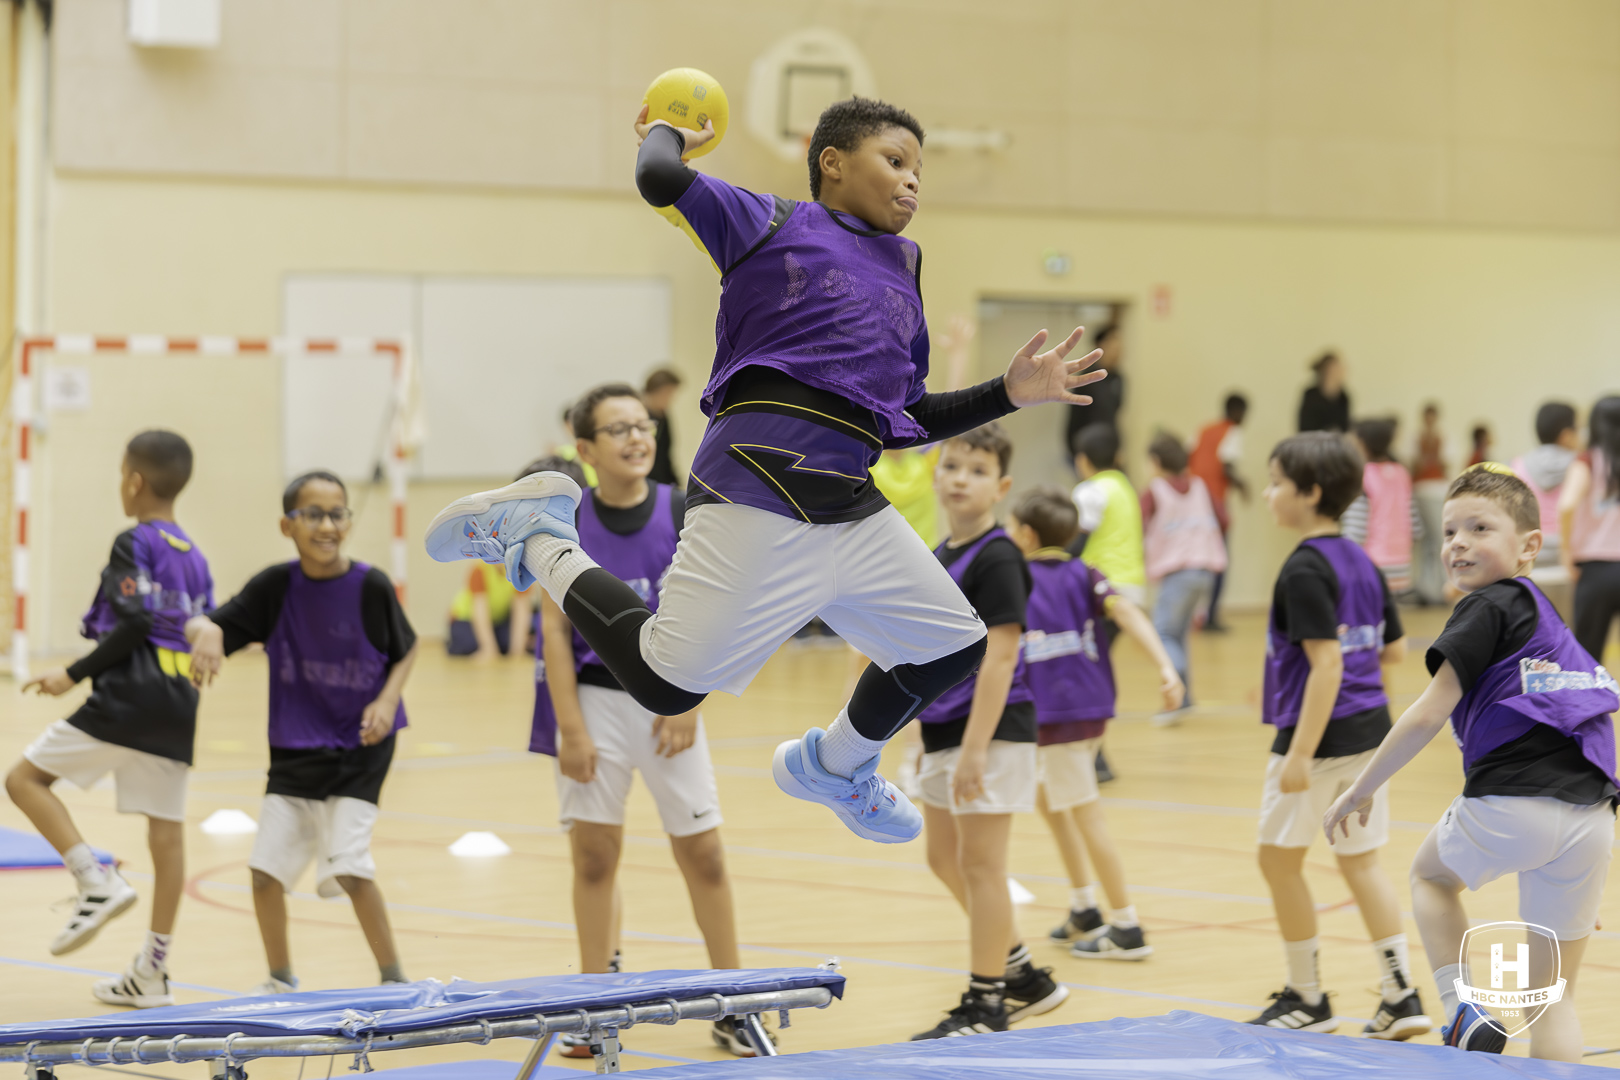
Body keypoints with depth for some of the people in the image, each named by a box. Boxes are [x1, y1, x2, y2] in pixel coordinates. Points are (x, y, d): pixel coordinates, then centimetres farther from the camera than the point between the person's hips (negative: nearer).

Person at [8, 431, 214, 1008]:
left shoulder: (134, 543, -6)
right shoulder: (195, 555, 17)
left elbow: (134, 625, -16)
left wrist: (75, 674, -11)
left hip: (128, 697, -8)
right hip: (179, 706, 8)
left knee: (25, 777, 2)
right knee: (166, 828, 6)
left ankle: (97, 880, -14)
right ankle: (151, 972, 8)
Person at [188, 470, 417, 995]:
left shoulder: (371, 586, -12)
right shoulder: (276, 586, -6)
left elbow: (406, 651, 2)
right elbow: (218, 624, -7)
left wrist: (388, 701, -15)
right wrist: (206, 635, -31)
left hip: (359, 749, -4)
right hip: (295, 749, 4)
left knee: (348, 865, -17)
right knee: (265, 869, 4)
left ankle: (394, 979, -1)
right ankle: (280, 981, 27)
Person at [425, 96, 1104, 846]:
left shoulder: (904, 272, 25)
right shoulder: (773, 226, 6)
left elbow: (909, 420, 26)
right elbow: (661, 179, -8)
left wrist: (1011, 392, 16)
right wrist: (665, 131, 14)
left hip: (853, 508, 7)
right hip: (759, 492, -7)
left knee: (956, 646, 11)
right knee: (667, 684, -15)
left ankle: (834, 765, 37)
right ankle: (541, 541, 9)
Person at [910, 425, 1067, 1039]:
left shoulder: (996, 559, -15)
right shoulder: (939, 557, 12)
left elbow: (998, 656, -20)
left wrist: (975, 749, -23)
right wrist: (927, 734, 20)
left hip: (991, 731, -9)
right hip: (944, 731, 9)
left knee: (979, 864, -3)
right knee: (944, 859, 16)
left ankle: (986, 1005, 7)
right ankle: (1026, 979, 28)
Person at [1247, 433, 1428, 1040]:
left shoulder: (1305, 569, -17)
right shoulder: (1361, 563, 9)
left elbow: (1327, 663, -23)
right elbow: (1393, 649, 14)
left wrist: (1300, 754, -24)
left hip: (1318, 733, -8)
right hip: (1370, 731, 8)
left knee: (1279, 857, 7)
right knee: (1360, 859, 13)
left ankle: (1307, 998, 14)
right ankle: (1400, 996, 7)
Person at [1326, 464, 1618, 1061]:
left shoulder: (1488, 608, -2)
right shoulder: (1547, 619, 22)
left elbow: (1428, 715, -8)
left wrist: (1360, 790, 3)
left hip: (1509, 807, -6)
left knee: (1431, 873, 27)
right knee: (1552, 995, 12)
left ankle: (1465, 1012, 11)